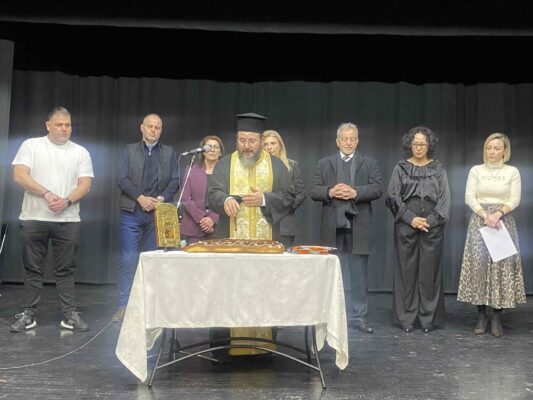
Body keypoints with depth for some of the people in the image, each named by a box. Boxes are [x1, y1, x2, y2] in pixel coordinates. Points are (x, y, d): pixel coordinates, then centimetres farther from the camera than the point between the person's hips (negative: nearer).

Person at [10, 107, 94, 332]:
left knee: (66, 270, 5)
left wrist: (67, 201, -16)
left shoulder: (80, 152, 8)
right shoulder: (31, 145, 4)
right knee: (33, 269, 6)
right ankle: (28, 314, 14)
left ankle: (69, 315, 10)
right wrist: (46, 193, -17)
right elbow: (19, 176, -6)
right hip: (34, 218, -1)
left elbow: (85, 184, 1)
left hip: (68, 220, 1)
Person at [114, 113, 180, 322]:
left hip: (158, 213, 1)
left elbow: (175, 181, 5)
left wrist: (161, 199, -11)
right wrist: (140, 198, -12)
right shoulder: (129, 150, 10)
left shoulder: (169, 152, 13)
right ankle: (124, 305, 2)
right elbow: (122, 178, -1)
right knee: (128, 259, -4)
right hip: (131, 212, -1)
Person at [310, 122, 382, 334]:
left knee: (358, 275, 6)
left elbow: (377, 189, -4)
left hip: (359, 227, 0)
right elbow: (314, 191, 3)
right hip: (333, 228, 1)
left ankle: (358, 316, 15)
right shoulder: (324, 164, 11)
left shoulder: (370, 163, 9)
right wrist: (330, 191, -16)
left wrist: (355, 192, -19)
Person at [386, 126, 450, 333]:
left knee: (429, 270, 2)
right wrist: (411, 218, -10)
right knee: (406, 269, 1)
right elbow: (393, 196, 1)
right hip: (406, 225, 0)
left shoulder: (439, 170, 8)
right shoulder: (400, 168, 6)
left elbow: (444, 199, 3)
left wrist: (430, 220, -9)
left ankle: (428, 318, 10)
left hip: (432, 226, 0)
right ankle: (406, 317, 8)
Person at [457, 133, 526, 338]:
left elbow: (514, 200, -1)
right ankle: (481, 315, 5)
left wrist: (498, 213, -18)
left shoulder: (512, 172, 5)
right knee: (479, 264, -4)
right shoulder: (476, 170, 6)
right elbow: (469, 198, 0)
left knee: (502, 266, -4)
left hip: (504, 222, 0)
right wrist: (485, 215, -13)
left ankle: (497, 317, 3)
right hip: (479, 222, 1)